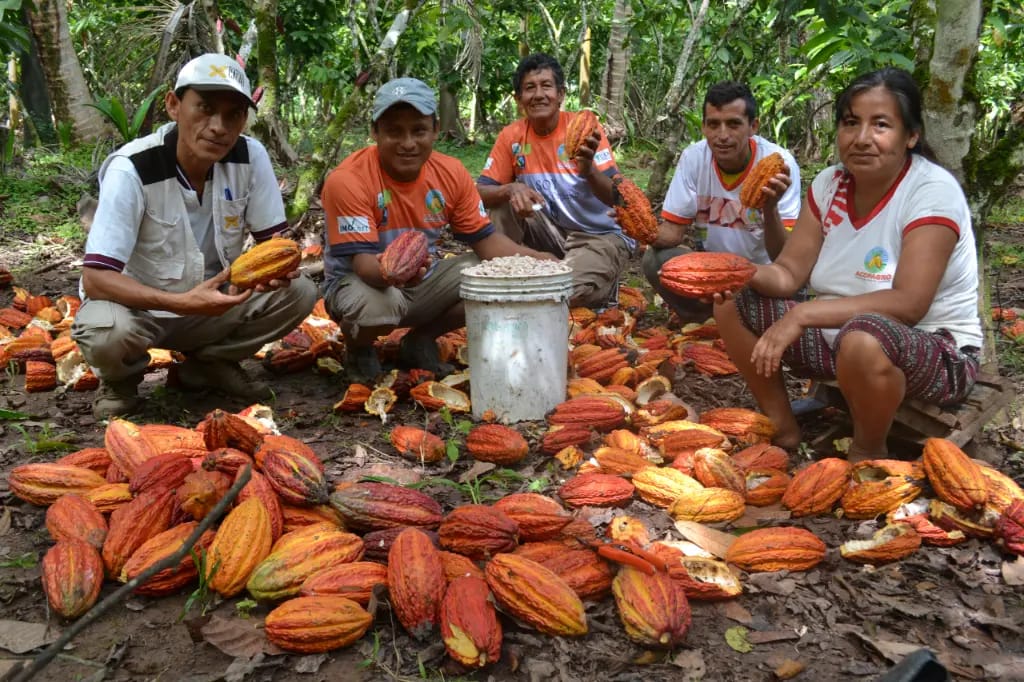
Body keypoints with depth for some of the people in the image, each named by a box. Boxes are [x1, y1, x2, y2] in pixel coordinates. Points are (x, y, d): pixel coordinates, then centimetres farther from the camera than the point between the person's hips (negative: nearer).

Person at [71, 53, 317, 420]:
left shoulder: (251, 156, -15)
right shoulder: (131, 169, -25)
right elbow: (95, 278, -28)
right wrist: (182, 303, -42)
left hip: (213, 301, 4)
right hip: (139, 306, -3)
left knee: (299, 292, -18)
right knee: (108, 332, -36)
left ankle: (208, 364, 5)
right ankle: (120, 380, 3)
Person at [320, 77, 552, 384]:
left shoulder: (451, 172, -8)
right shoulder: (348, 180, -24)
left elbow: (485, 239, -4)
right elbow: (363, 262, -27)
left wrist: (537, 261, -21)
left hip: (423, 281, 5)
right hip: (361, 281, -5)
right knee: (379, 305, -40)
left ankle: (421, 340, 9)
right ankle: (357, 350, 0)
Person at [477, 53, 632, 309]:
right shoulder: (512, 136, -4)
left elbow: (616, 198, -23)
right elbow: (480, 192, -6)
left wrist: (588, 170, -45)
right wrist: (511, 189, -29)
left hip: (602, 235, -4)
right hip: (553, 231, 4)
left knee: (565, 292, -28)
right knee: (504, 204, -16)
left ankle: (602, 283, 6)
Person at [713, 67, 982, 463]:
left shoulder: (933, 192, -19)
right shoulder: (829, 183, -1)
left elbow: (908, 305, -29)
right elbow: (789, 273, -3)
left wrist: (803, 315, -35)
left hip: (935, 352, -6)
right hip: (839, 335, 6)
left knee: (863, 337, -40)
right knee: (732, 303, -7)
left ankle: (867, 455, -9)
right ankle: (782, 429, 5)